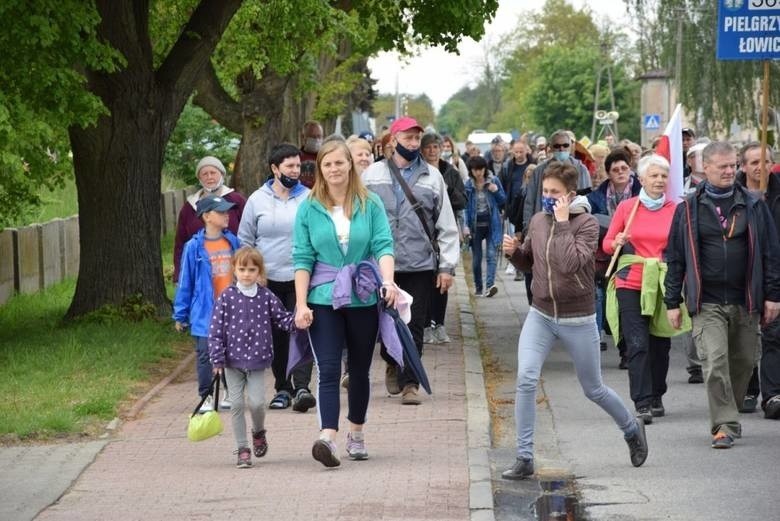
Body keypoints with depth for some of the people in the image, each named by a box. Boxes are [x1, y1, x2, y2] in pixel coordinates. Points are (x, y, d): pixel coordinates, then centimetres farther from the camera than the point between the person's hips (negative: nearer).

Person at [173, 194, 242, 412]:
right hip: (205, 313, -3)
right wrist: (180, 315, 2)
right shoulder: (194, 247, -7)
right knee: (206, 355, 2)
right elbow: (185, 282, -1)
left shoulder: (233, 242, 2)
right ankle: (206, 397, 12)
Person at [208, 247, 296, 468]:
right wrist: (217, 358, -8)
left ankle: (258, 432, 24)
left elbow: (282, 319, 8)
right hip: (232, 360, 0)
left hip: (257, 360, 0)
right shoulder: (227, 297, -5)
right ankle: (242, 449, 11)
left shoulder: (266, 297, 0)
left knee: (257, 402, -8)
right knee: (237, 403, 1)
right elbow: (216, 329, -4)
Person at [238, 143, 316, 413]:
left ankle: (301, 386, -16)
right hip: (268, 281, 2)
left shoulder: (308, 199, 3)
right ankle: (282, 388, 16)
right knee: (276, 337, 7)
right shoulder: (258, 200, 6)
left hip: (301, 279, -2)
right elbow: (245, 240, 11)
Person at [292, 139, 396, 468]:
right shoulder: (309, 208, 2)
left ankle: (356, 435, 26)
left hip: (363, 300, 1)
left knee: (359, 370, 12)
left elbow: (383, 245, -4)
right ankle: (327, 437, -23)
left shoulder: (370, 204, 2)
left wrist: (388, 281, -22)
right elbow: (303, 258, 0)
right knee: (329, 369, -12)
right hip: (324, 300, -1)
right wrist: (301, 304, -6)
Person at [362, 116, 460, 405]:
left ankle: (409, 382, 4)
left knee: (414, 326, -1)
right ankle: (392, 363, 34)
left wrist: (447, 266, 0)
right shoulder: (373, 175, 5)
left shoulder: (432, 176, 6)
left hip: (420, 265, 0)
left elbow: (446, 225, 6)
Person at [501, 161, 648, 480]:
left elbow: (571, 264, -29)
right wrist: (513, 251, -6)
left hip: (578, 320, -4)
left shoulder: (586, 223, -14)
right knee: (526, 379, -16)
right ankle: (524, 458, -11)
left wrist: (563, 223, -26)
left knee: (594, 390, 11)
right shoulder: (538, 221, 2)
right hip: (540, 316, 4)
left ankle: (632, 430, 40)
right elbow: (528, 264, 15)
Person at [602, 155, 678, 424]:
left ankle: (656, 397, 26)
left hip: (664, 285, 2)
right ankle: (642, 403, -11)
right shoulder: (626, 207, 3)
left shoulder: (675, 210, 5)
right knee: (637, 344, -10)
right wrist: (618, 243, -13)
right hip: (631, 283, -2)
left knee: (660, 344, 9)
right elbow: (606, 243, 8)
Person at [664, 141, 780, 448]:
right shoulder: (689, 209, 4)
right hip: (707, 304, -2)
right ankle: (724, 425, -11)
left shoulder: (753, 206, 7)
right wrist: (672, 302, 3)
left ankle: (727, 417, 28)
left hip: (745, 302, 2)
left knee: (743, 363, 9)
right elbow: (675, 257, 6)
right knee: (715, 362, -14)